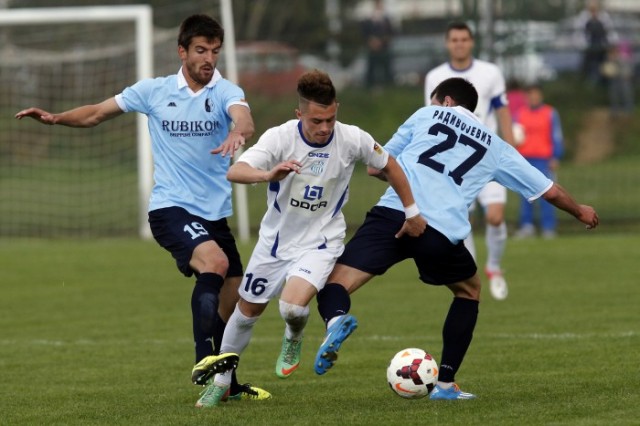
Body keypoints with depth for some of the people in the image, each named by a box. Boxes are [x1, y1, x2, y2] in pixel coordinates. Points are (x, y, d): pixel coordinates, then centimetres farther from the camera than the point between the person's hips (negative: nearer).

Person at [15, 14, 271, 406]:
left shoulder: (226, 92, -3)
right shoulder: (153, 91, 1)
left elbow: (244, 119, -27)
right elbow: (97, 114, 12)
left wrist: (237, 133, -51)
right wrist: (56, 118, -4)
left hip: (215, 213, 3)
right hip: (170, 208, -3)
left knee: (233, 300, 10)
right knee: (214, 261, -31)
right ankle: (204, 359, -36)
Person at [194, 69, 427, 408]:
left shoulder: (352, 140, -18)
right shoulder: (279, 138, -22)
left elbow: (388, 166, 3)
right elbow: (234, 172, -36)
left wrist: (412, 212, 9)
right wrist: (268, 175, -56)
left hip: (320, 242, -1)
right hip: (275, 239, 1)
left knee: (293, 306, -27)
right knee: (247, 311, 14)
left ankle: (293, 340, 11)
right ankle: (220, 382, 37)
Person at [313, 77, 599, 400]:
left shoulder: (426, 115, 24)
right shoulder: (494, 146, 26)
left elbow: (376, 167, 25)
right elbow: (550, 191, 32)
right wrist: (580, 212, 52)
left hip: (392, 213, -1)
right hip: (442, 231, 1)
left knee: (334, 286, 0)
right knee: (469, 291, 30)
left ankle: (335, 319, -39)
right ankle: (445, 383, 22)